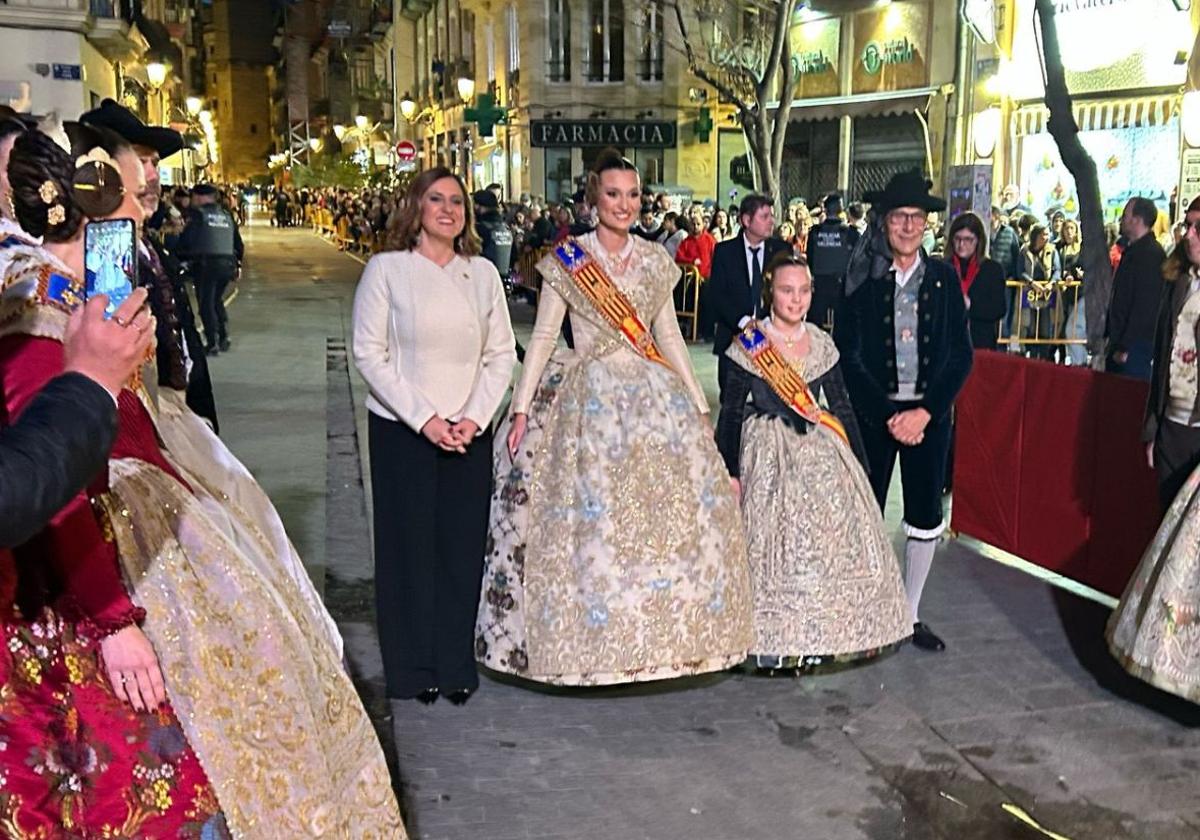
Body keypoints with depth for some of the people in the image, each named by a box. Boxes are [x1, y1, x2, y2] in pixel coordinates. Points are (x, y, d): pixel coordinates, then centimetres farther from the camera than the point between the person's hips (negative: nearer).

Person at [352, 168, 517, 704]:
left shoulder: (482, 273, 7)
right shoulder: (387, 268, -2)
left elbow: (502, 354, 7)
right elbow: (369, 353, -7)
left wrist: (476, 417, -7)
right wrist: (423, 419, -13)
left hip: (469, 433, 3)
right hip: (402, 432, -2)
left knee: (463, 548, 5)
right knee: (408, 547, 4)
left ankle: (456, 666, 18)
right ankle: (412, 670, 17)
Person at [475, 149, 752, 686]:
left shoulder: (655, 261, 10)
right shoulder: (567, 261, 0)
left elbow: (670, 336, 14)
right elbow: (543, 336, -2)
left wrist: (699, 405, 11)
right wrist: (521, 409, -9)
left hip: (655, 396, 4)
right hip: (590, 397, -4)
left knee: (675, 508, 2)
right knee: (591, 515, -6)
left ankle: (661, 626, 18)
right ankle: (594, 639, 9)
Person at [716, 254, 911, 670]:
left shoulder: (822, 343, 6)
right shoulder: (749, 343, -5)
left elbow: (841, 406, 11)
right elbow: (731, 410, -3)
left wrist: (860, 463, 10)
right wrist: (729, 470, -7)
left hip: (822, 450, 4)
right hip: (769, 455, -4)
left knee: (834, 535, 2)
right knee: (774, 543, -3)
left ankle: (830, 631, 16)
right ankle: (778, 638, 9)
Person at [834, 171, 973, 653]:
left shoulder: (943, 278, 4)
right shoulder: (862, 278, -2)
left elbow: (961, 355, 1)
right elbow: (848, 356, -6)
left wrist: (925, 412, -10)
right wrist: (887, 414, -12)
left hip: (929, 413, 2)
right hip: (873, 411, -2)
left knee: (926, 518, 8)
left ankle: (910, 615, 22)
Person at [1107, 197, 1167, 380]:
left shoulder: (1151, 253, -15)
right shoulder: (1132, 250, 17)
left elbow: (1145, 306, -21)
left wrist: (1125, 347, -21)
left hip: (1135, 344, -10)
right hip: (1121, 342, 10)